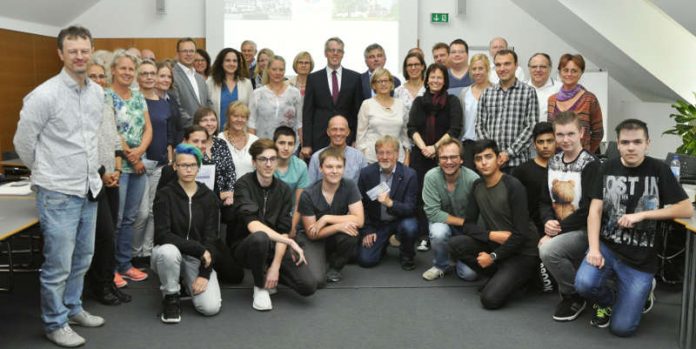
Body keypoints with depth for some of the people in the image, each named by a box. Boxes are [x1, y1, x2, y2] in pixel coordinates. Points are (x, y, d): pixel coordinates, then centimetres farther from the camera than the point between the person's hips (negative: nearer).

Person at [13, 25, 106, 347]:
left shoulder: (98, 92, 6)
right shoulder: (44, 95, -15)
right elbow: (22, 142, -6)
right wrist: (47, 173, 6)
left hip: (89, 189, 7)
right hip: (58, 193, -7)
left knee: (82, 259, 18)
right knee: (58, 265, 3)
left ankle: (72, 309, 36)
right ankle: (55, 323, 20)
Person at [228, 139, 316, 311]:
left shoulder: (284, 190, 1)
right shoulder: (244, 185, -13)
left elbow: (283, 231, -4)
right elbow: (252, 225, -25)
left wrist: (276, 266, -16)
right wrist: (290, 242, -26)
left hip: (275, 246, 4)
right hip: (244, 245, -4)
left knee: (308, 286, -17)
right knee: (260, 238, -40)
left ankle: (266, 272, 12)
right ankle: (260, 286, -11)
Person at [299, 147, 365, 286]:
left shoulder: (349, 186, -14)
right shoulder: (308, 195, -19)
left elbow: (359, 220, -21)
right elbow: (311, 233, -16)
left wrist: (326, 218, -26)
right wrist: (339, 225, -31)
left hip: (337, 237, 2)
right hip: (314, 239, -2)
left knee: (351, 235, -34)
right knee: (317, 280, -25)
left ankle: (335, 267, -2)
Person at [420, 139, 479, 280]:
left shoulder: (473, 179, -23)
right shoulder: (431, 177, -20)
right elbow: (433, 213, -21)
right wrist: (463, 221, -22)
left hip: (468, 230, 0)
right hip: (443, 222, 0)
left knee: (469, 273, -14)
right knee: (439, 232, -35)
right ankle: (441, 266, -2)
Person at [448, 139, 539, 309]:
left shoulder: (513, 186, -18)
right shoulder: (477, 186, 2)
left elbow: (521, 234, -20)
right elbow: (469, 225, 2)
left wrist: (493, 257, -14)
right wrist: (492, 235, -16)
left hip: (522, 252, -7)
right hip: (495, 244, 7)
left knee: (490, 299, -24)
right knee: (455, 244, -16)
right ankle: (500, 276, 2)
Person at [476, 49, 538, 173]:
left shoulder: (528, 92, 2)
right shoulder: (487, 93, 12)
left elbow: (531, 127, -4)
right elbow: (479, 126, 10)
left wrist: (509, 153, -11)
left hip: (516, 161, -2)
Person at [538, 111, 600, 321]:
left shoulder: (590, 165, -14)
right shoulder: (553, 163, 8)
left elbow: (589, 211, -19)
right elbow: (544, 200, 12)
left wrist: (557, 230, -19)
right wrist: (548, 222, -9)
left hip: (584, 230, -7)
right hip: (558, 229, 8)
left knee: (548, 250, -28)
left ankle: (574, 297, -3)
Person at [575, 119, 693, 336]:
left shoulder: (659, 170, -3)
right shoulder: (608, 168, 3)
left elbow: (687, 210, -6)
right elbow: (595, 211, -2)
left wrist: (642, 214, -13)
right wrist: (594, 249, -16)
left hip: (640, 259, -2)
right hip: (607, 246, 2)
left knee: (622, 328, -7)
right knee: (584, 283, -29)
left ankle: (643, 289, 25)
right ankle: (606, 300, 8)